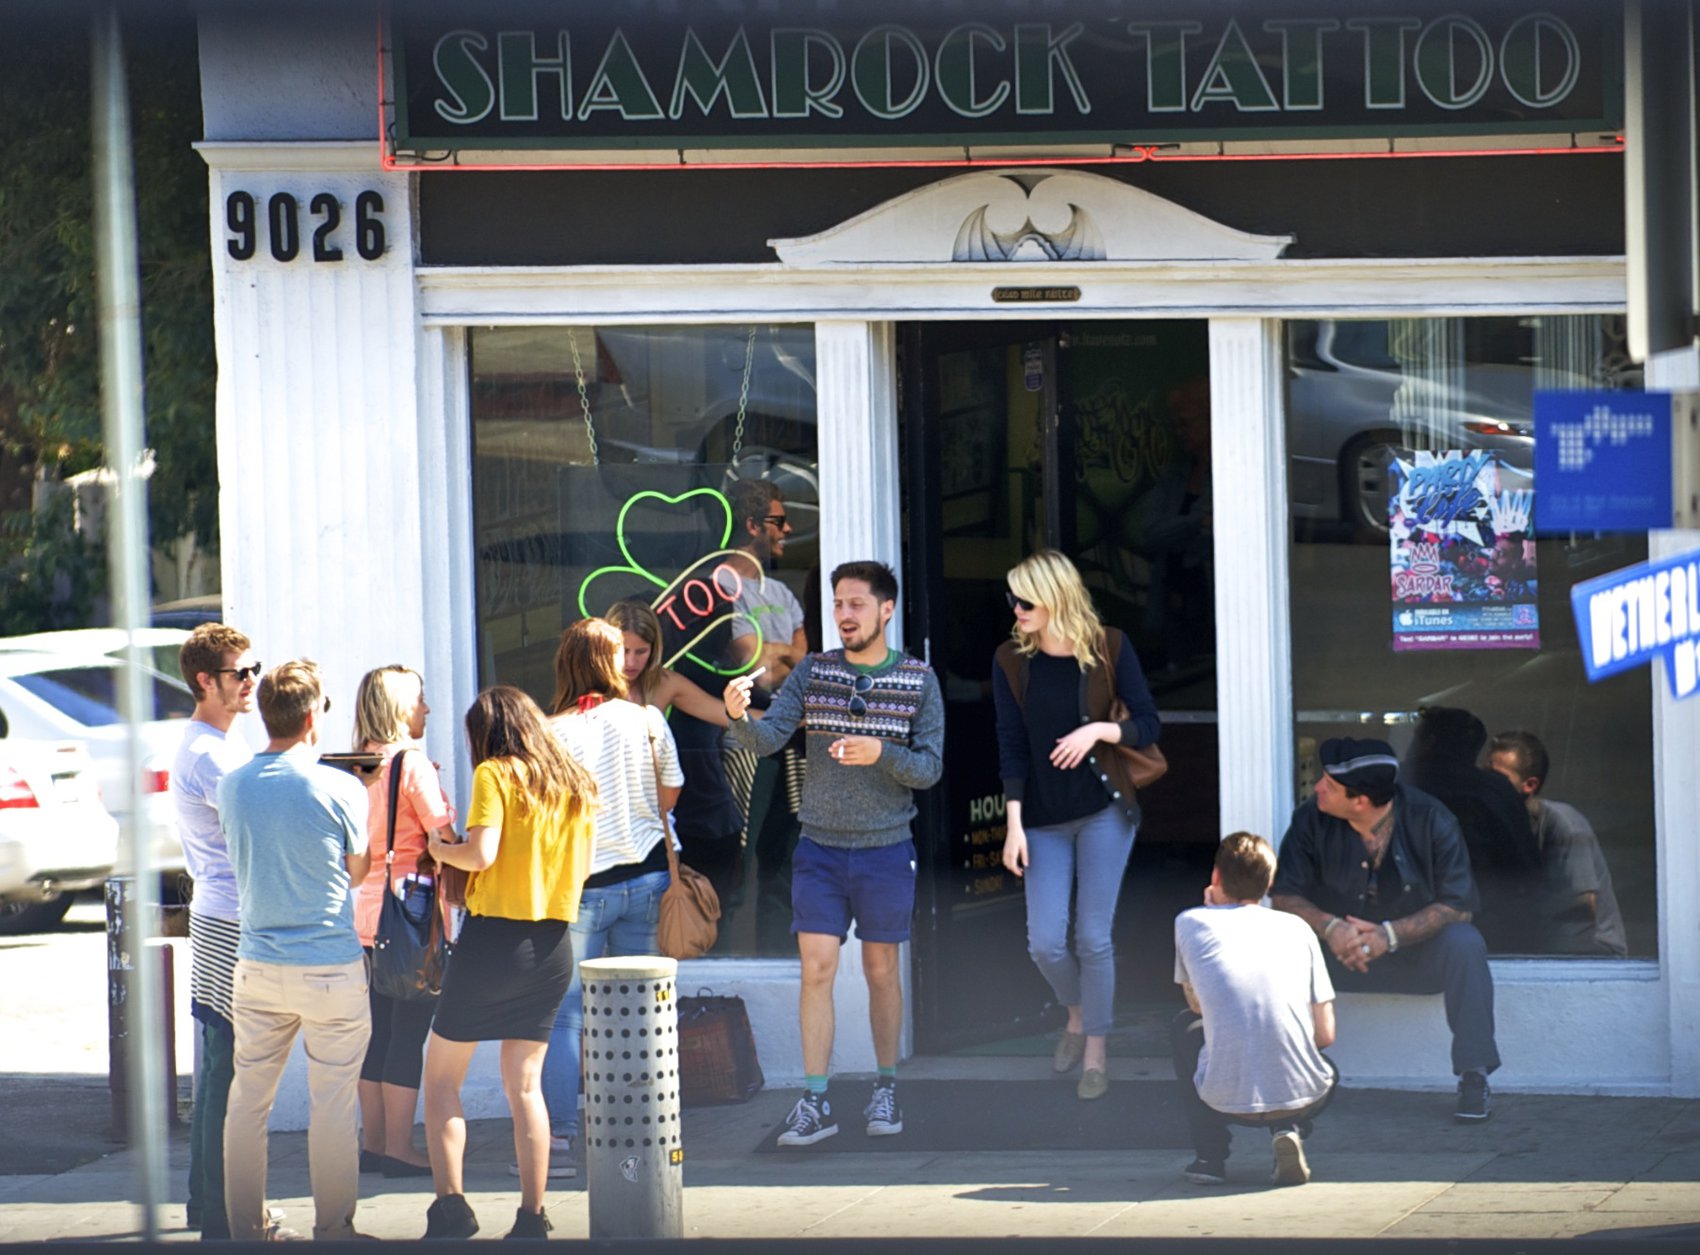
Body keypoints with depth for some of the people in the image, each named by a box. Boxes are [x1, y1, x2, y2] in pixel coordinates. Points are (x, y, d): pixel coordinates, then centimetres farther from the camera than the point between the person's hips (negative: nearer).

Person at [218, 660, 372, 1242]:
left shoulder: (232, 787, 0)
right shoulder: (339, 789, -13)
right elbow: (359, 870, -1)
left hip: (258, 969, 4)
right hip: (331, 968, -4)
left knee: (247, 1101, 11)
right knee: (332, 1106, 4)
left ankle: (244, 1230, 16)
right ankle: (333, 1231, 8)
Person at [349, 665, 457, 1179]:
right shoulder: (412, 764, -11)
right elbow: (444, 837, -11)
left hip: (363, 911, 7)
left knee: (377, 1030, 12)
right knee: (409, 1031, -4)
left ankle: (372, 1142, 15)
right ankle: (399, 1148, -4)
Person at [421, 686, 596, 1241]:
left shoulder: (495, 775, -8)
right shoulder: (574, 786, 10)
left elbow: (481, 853, -19)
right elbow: (583, 864, 15)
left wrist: (440, 849, 0)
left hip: (493, 938, -5)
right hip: (553, 945, 6)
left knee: (441, 1075, 7)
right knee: (524, 1083, 11)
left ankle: (451, 1203, -5)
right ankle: (532, 1217, 4)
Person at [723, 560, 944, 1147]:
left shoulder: (918, 681, -2)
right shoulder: (813, 672, 1)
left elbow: (930, 768, -4)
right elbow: (767, 739, -8)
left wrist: (881, 752, -23)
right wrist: (739, 715, -30)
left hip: (886, 851, -1)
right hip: (820, 849, 1)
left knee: (881, 971, 9)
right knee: (816, 969, -6)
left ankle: (886, 1091, 22)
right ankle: (815, 1103, -4)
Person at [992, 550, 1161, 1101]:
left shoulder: (1109, 648, -7)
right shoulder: (1012, 660, -3)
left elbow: (1148, 724, -2)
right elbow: (1012, 745, -2)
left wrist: (1098, 730, -20)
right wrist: (1014, 823, -7)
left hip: (1104, 811, -2)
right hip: (1044, 820, 2)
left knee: (1093, 938, -2)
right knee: (1045, 943, -2)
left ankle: (1096, 1051, 14)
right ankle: (1078, 1014, 29)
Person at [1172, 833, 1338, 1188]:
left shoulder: (1190, 923, 7)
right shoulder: (1297, 929, 11)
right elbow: (1325, 1036, 11)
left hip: (1225, 1100, -1)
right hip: (1300, 1096, 1)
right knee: (1328, 1071, 38)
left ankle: (1210, 1155, 19)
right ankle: (1289, 1130, 5)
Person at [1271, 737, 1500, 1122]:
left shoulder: (1430, 821, -15)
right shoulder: (1312, 820, -10)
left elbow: (1457, 906, -18)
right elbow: (1284, 895, -8)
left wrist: (1389, 935, -32)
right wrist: (1329, 927, -29)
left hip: (1416, 953, -2)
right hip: (1342, 953, 2)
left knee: (1465, 944, -33)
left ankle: (1473, 1076, -25)